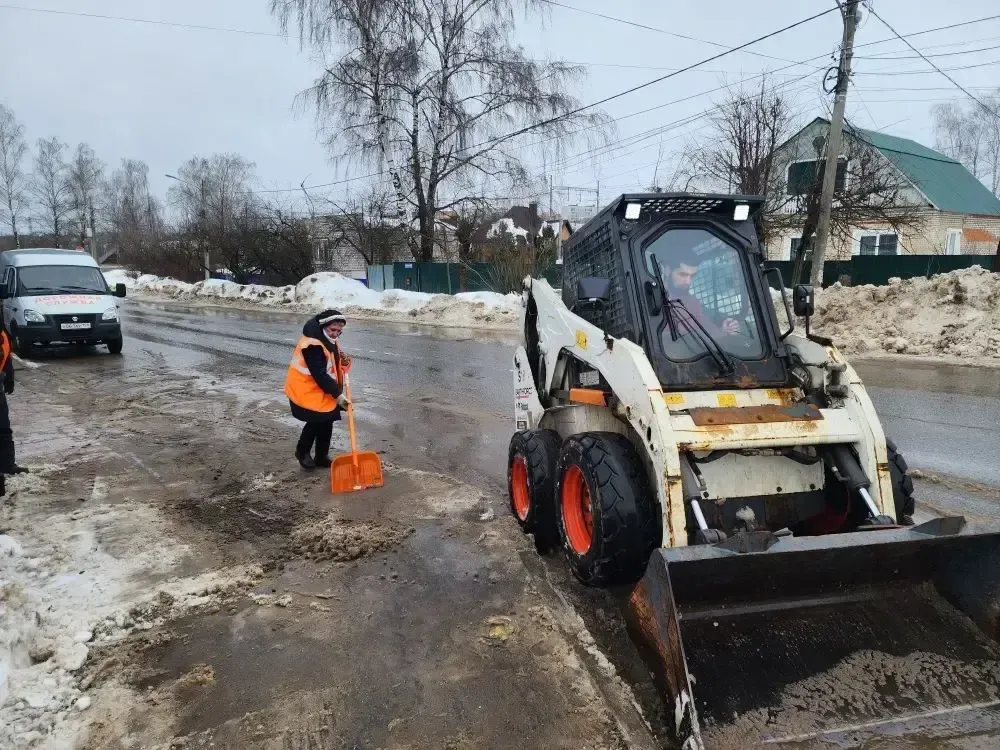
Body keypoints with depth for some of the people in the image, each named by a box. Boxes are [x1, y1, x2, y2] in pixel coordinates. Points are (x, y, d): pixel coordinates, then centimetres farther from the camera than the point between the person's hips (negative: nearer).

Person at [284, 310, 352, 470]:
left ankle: (321, 457, 23)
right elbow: (320, 375, -28)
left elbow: (331, 363, 19)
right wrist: (338, 394, -25)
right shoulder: (312, 345, -26)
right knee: (316, 422, -10)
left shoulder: (329, 340, 6)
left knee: (326, 422, 10)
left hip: (322, 391, 9)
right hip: (305, 390, -9)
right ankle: (302, 452, 15)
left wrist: (343, 362, -5)